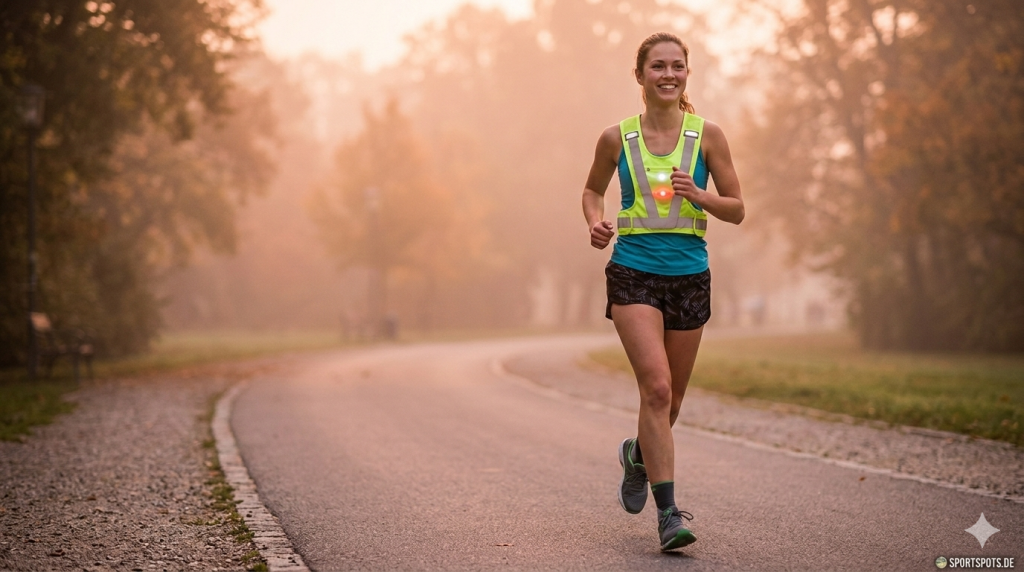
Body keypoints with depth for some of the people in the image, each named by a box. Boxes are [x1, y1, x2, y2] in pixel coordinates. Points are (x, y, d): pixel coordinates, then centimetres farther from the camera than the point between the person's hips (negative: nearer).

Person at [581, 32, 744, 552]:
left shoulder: (707, 135, 2)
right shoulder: (617, 138, 2)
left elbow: (737, 210, 5)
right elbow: (592, 189, 19)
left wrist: (698, 195, -14)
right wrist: (595, 221, -2)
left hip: (689, 275, 2)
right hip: (634, 272, -2)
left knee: (671, 397, 12)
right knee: (656, 387, -18)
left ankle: (638, 453, 46)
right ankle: (668, 513, -16)